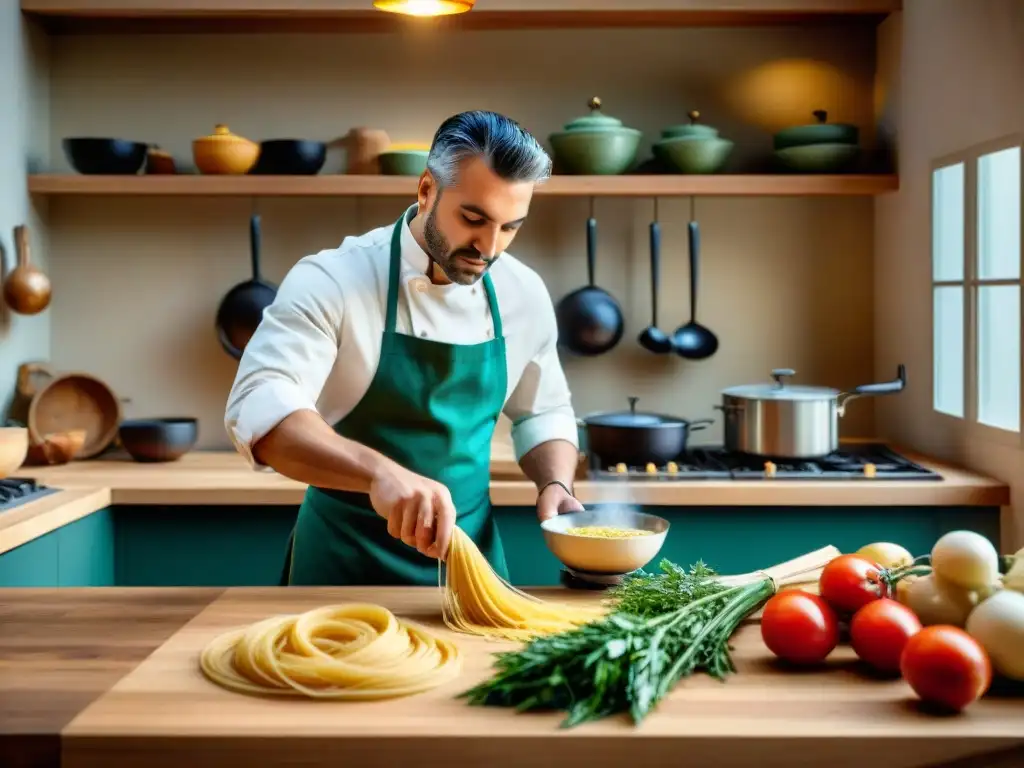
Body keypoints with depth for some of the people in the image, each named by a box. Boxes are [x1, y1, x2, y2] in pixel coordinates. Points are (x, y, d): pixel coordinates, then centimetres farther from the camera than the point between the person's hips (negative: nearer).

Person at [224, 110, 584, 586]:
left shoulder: (524, 294, -3)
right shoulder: (332, 280, -18)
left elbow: (542, 413, 12)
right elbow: (259, 409, -31)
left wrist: (556, 484, -8)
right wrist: (379, 471, -46)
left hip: (468, 555, 4)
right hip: (347, 561, -4)